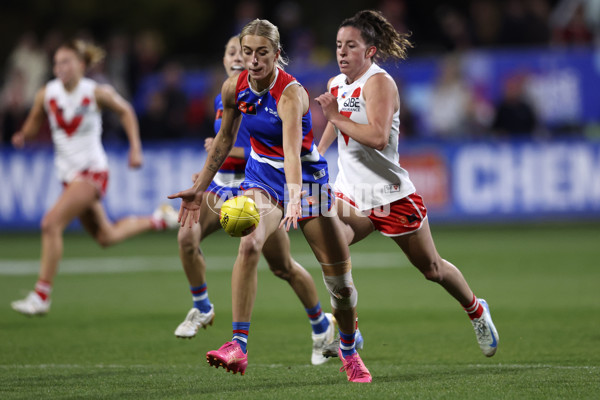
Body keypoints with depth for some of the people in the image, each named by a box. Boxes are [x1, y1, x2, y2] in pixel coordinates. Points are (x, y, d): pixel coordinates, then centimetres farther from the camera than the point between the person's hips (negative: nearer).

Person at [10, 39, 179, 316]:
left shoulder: (96, 93, -12)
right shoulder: (47, 94, -3)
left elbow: (125, 111, 5)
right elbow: (34, 124, 10)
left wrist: (135, 148, 1)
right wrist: (23, 136, -13)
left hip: (92, 171, -6)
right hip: (68, 175, 6)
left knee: (51, 223, -22)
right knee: (106, 237, 18)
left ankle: (41, 296, -17)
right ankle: (157, 220, 44)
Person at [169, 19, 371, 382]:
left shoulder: (291, 94, -28)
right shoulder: (234, 88, -9)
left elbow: (292, 151, -44)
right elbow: (225, 139, 8)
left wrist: (295, 199, -58)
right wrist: (200, 188, 9)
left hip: (305, 176, -3)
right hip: (262, 175, 3)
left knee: (340, 280, 2)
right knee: (249, 244, -30)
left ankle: (350, 352, 29)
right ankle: (238, 346, -34)